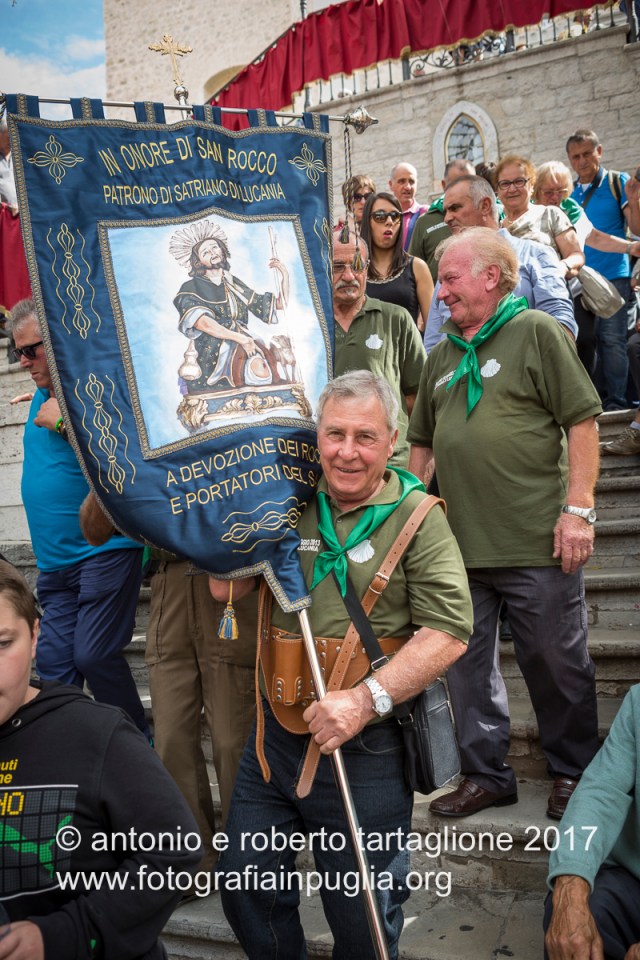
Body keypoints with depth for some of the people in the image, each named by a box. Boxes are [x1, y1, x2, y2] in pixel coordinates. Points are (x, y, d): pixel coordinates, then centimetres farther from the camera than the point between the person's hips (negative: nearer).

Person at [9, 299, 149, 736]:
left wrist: (64, 423, -20)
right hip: (54, 561, 8)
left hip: (105, 549, -8)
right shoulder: (42, 397, 15)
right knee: (54, 665, 5)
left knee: (94, 656, -8)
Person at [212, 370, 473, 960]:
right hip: (278, 731, 5)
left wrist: (365, 699, -24)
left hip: (364, 748, -4)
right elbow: (227, 588, 10)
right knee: (245, 887, 18)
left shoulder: (417, 516, -8)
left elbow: (447, 633, -15)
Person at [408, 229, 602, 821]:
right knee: (467, 665, 13)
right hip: (458, 545, 6)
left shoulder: (536, 332, -3)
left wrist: (578, 508, -15)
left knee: (558, 665, 9)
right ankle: (486, 774, 30)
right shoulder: (442, 356, 15)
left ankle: (573, 773, 30)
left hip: (538, 544, -6)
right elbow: (423, 442, 21)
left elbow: (583, 422, -8)